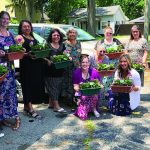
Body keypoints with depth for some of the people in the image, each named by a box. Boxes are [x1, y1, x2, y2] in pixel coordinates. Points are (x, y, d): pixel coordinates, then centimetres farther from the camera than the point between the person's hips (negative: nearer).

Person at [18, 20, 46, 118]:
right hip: (26, 65, -7)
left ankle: (27, 107, 16)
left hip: (36, 65, 7)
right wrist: (27, 54, -25)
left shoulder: (33, 38, 22)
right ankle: (30, 109, -8)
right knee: (28, 85, -8)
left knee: (36, 85, 6)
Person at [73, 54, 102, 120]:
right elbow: (75, 86, -2)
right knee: (83, 116, -22)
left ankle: (94, 109, -5)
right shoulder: (76, 72, -4)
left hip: (93, 95, 2)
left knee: (95, 93, -37)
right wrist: (78, 88, -25)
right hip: (81, 96, -2)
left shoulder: (94, 71, -3)